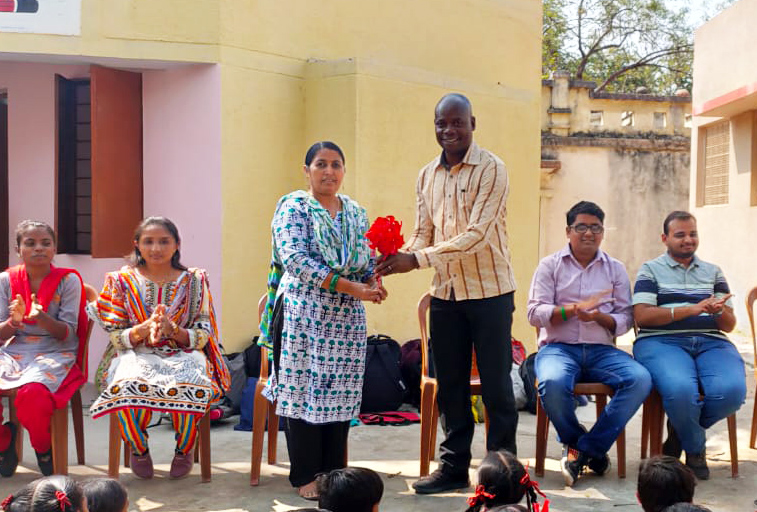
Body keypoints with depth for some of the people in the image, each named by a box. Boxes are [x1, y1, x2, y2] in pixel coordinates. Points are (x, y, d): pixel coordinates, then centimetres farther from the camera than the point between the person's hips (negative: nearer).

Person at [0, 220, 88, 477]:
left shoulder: (68, 280, 0)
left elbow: (67, 334, -6)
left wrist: (42, 318, -26)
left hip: (55, 354, -3)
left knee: (32, 393, -36)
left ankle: (44, 449, -2)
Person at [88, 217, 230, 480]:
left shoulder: (194, 281, 6)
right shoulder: (122, 281, 7)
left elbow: (201, 337, 2)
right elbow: (116, 337, 3)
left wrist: (172, 329, -19)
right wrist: (146, 328, -18)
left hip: (183, 356, 0)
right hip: (135, 356, 0)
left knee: (187, 387, -35)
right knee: (130, 386, -35)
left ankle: (184, 449, -4)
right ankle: (139, 449, -4)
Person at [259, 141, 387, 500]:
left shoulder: (356, 212, 14)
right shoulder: (294, 207, -4)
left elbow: (366, 261, 16)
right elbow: (295, 259, -17)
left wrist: (373, 283, -8)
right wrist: (348, 286, -22)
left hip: (347, 319, 5)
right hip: (304, 314, -5)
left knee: (340, 392, 7)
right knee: (302, 390, -1)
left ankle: (334, 473, 19)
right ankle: (306, 476, 10)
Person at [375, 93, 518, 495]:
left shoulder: (491, 169, -11)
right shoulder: (427, 176, 9)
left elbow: (476, 234, -20)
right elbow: (423, 234, 10)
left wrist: (418, 260, -25)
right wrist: (397, 257, -11)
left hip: (489, 291, -6)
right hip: (445, 293, 6)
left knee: (496, 385, 3)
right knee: (450, 384, 12)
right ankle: (454, 467, 25)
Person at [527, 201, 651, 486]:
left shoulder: (615, 269, 16)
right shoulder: (550, 265, 10)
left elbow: (626, 319, 9)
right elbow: (535, 313, -1)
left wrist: (599, 317, -13)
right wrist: (571, 309, -17)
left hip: (601, 350, 3)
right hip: (558, 347, -2)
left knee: (641, 379, -27)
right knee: (553, 383, -37)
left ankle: (581, 449, -17)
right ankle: (583, 445, -5)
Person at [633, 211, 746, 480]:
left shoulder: (713, 272, 23)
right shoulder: (650, 270, 12)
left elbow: (729, 325, 17)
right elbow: (642, 316, -4)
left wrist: (720, 311, -9)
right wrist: (692, 309, -13)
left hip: (711, 342, 4)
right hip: (662, 341, -3)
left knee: (732, 390, -28)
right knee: (681, 389, -35)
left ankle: (682, 433, 3)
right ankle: (695, 448, -1)